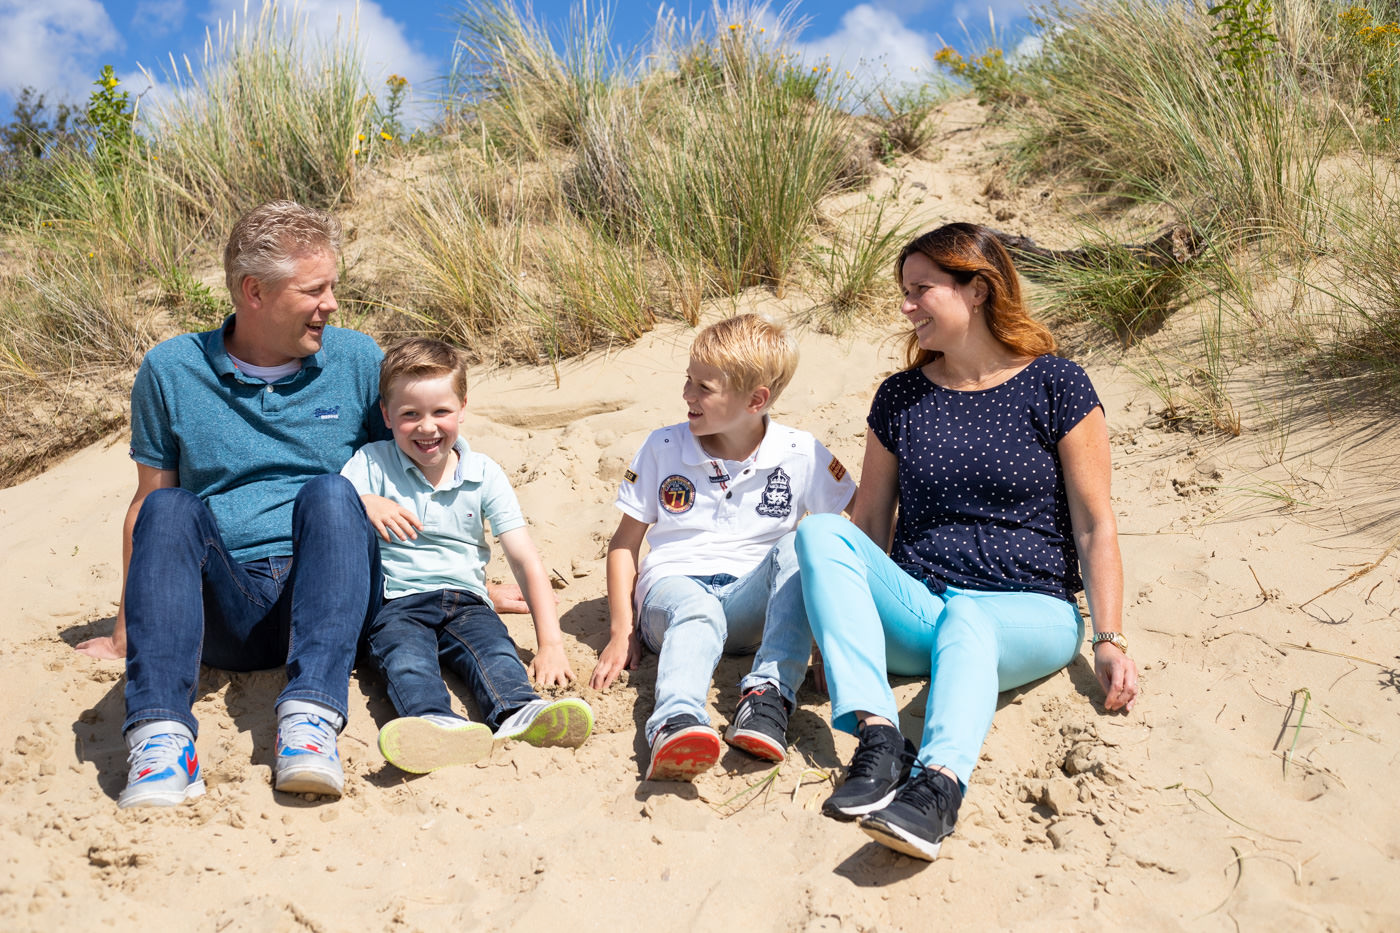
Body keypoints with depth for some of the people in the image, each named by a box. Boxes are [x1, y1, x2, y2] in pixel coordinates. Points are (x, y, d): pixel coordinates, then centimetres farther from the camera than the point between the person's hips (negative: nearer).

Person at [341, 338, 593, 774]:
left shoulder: (484, 474, 9)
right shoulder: (371, 463, 9)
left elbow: (527, 562, 3)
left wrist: (551, 643, -8)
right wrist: (363, 504, -21)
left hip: (465, 600, 1)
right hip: (396, 601, -1)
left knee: (494, 647, -30)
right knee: (404, 657, -33)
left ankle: (518, 712, -60)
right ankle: (436, 723, -63)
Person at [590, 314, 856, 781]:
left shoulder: (800, 455, 1)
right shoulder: (662, 448, 5)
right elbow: (624, 543, 10)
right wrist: (622, 633, -1)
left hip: (752, 601, 1)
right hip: (673, 586, -1)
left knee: (799, 545, -30)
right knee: (696, 612, -38)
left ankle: (768, 696, -43)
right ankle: (676, 723, -68)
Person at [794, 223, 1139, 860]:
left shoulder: (1055, 387, 2)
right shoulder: (899, 398, 13)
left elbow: (1095, 526, 0)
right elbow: (868, 526, 13)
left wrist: (1109, 640, -10)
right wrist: (837, 620, 0)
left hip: (1029, 612, -3)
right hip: (916, 610, 4)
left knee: (967, 623, -39)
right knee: (818, 532, -23)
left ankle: (938, 785, -63)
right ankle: (878, 736, -37)